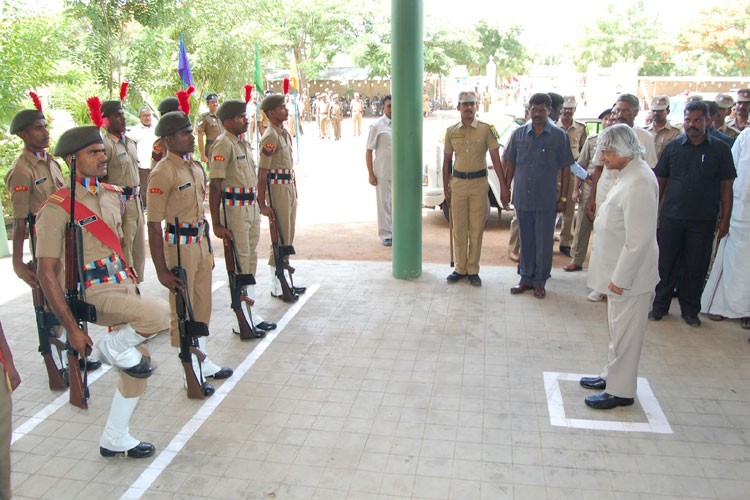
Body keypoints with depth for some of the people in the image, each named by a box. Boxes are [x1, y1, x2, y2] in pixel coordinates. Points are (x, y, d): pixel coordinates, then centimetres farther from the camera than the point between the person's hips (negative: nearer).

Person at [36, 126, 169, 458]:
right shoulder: (57, 209, -14)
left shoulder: (112, 196, 9)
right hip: (94, 294, -8)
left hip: (124, 286, 8)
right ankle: (113, 348, -1)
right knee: (158, 315, -31)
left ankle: (114, 439, 30)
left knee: (137, 369, 13)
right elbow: (47, 274, -15)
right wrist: (72, 328, -17)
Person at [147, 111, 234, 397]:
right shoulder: (163, 173, -17)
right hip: (179, 245, -8)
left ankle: (202, 361, 34)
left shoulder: (196, 167, 8)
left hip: (200, 242, 8)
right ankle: (191, 372, 19)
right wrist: (162, 270, -19)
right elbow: (154, 225, -18)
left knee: (203, 306, 18)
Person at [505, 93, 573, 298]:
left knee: (544, 243, 6)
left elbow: (565, 169, 0)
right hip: (522, 198, 2)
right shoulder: (519, 134, 4)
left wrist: (563, 197, -3)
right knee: (525, 241, 12)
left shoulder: (559, 136, -2)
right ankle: (526, 278, 25)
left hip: (546, 200, -2)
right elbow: (511, 164, 11)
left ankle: (539, 281, 19)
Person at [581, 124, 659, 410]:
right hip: (619, 271, 10)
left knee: (624, 332, 4)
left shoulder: (639, 183, -25)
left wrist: (621, 278, -21)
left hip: (629, 275, -10)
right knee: (619, 329, 22)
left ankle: (620, 391, 18)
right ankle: (612, 375, 37)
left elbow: (638, 239, -26)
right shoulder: (630, 175, 8)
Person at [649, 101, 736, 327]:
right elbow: (660, 181, 7)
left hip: (703, 221, 0)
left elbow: (726, 187, 2)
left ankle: (690, 309, 22)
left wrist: (725, 219, -2)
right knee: (665, 263, 7)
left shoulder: (720, 150, 0)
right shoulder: (673, 147, 2)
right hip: (671, 218, 1)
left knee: (696, 267, 8)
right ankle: (660, 305, 20)